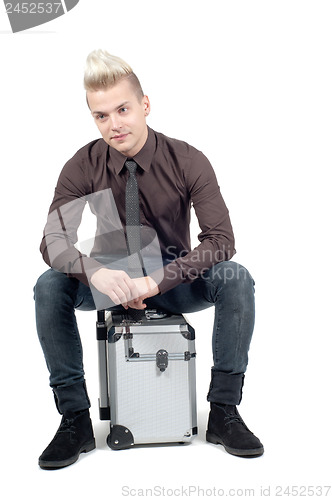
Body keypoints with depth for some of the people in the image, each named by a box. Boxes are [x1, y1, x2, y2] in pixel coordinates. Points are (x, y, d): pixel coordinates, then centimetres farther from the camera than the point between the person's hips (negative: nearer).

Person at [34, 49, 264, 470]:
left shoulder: (188, 162, -14)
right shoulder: (83, 167, -10)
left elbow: (221, 239, -22)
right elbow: (53, 241, -18)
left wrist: (156, 281, -35)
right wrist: (95, 272, -41)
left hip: (175, 280, -1)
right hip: (111, 281, 1)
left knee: (236, 279, -29)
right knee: (50, 286, -27)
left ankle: (224, 412, -16)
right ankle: (75, 419, -14)